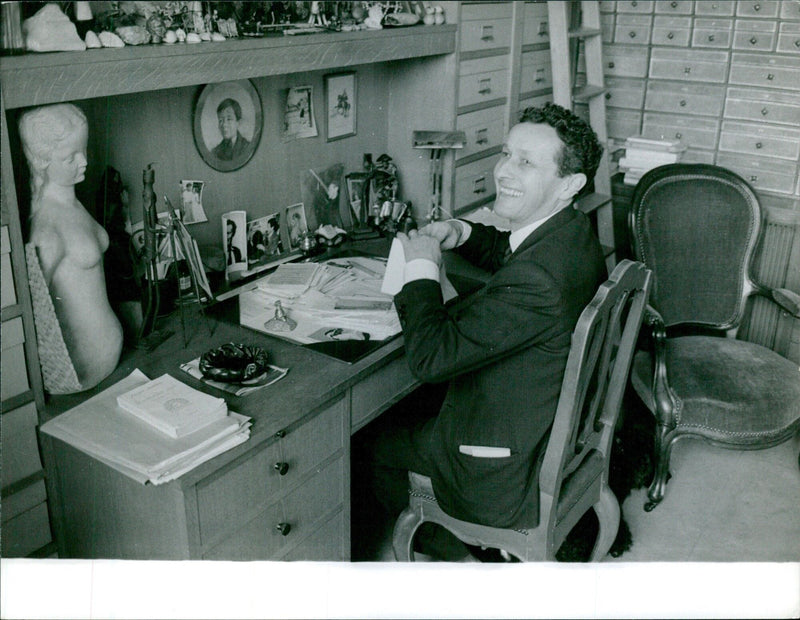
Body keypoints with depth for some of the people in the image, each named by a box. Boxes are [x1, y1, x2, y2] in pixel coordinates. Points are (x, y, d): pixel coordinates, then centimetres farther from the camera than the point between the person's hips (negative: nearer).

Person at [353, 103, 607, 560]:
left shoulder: (538, 278, -37)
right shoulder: (572, 232, -5)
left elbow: (431, 356, -33)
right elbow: (511, 256, 19)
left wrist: (422, 267, -20)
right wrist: (463, 234, 0)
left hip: (512, 469, -9)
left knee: (373, 440, 12)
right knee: (413, 403, 26)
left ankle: (446, 549, 36)